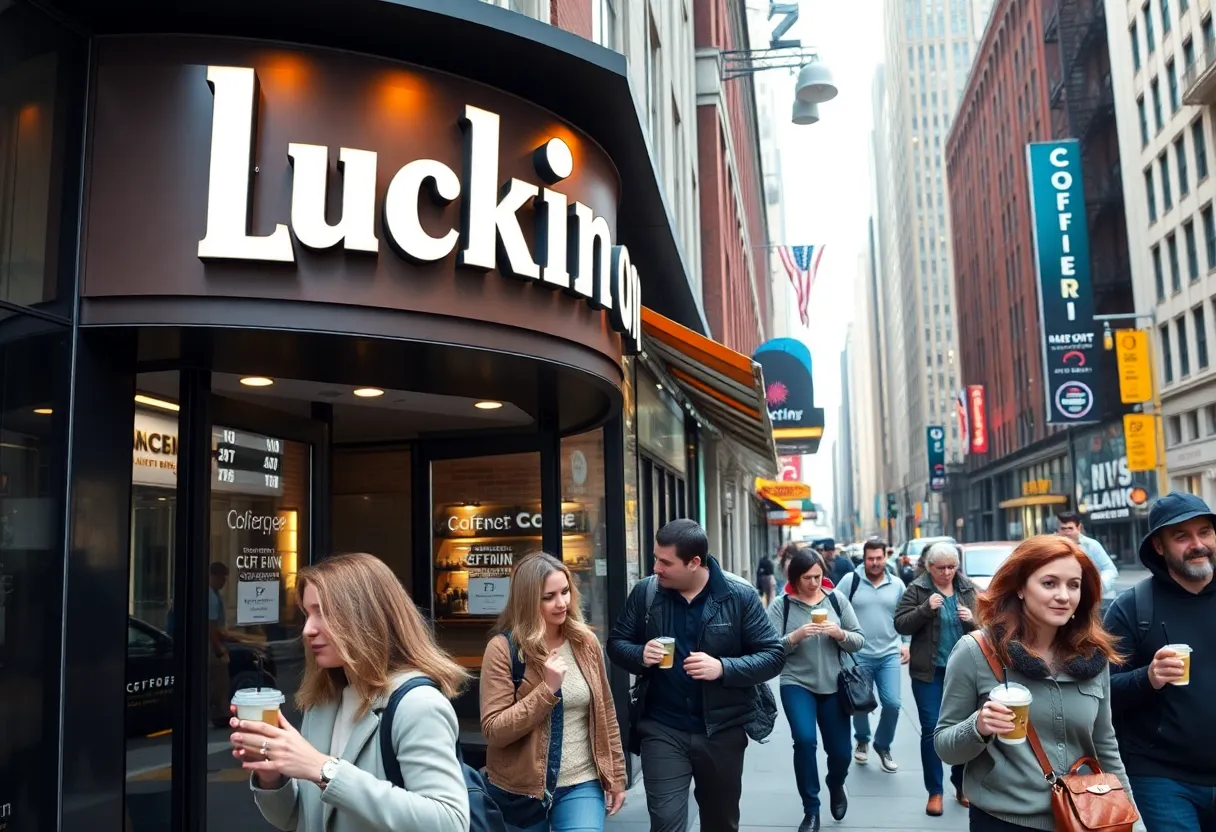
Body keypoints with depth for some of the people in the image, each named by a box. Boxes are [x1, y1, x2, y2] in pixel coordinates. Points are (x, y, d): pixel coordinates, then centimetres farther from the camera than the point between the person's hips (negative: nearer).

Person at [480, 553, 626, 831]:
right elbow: (494, 731, -16)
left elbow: (605, 713, 8)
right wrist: (547, 689, -22)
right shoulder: (503, 648, -13)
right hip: (520, 790, -2)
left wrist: (616, 775, 9)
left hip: (581, 785, 2)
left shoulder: (585, 642, 0)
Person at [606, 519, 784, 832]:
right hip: (662, 730, 0)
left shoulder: (739, 595, -10)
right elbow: (617, 643, 6)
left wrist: (723, 668, -24)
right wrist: (640, 655, -17)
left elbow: (773, 655, -8)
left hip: (722, 730, 0)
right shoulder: (645, 592, -4)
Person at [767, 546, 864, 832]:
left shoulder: (837, 600, 0)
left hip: (833, 686, 2)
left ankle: (836, 786, 45)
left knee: (840, 751, 8)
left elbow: (858, 641, 2)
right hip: (796, 684, -2)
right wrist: (795, 636, -25)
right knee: (804, 740, -20)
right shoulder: (781, 606, -6)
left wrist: (839, 634, -18)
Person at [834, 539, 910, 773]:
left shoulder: (897, 584, 4)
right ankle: (862, 741, 36)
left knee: (892, 704, -2)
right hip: (858, 655, -2)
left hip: (889, 655, 2)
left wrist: (905, 643, 7)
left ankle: (883, 746, 22)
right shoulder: (850, 580, -7)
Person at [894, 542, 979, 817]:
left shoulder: (969, 589, 4)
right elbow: (900, 624, -8)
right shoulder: (917, 589, -4)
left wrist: (973, 621, -14)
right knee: (931, 729, 0)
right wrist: (926, 609, -22)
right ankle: (935, 792, 10)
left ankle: (962, 786, 25)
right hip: (929, 671, -2)